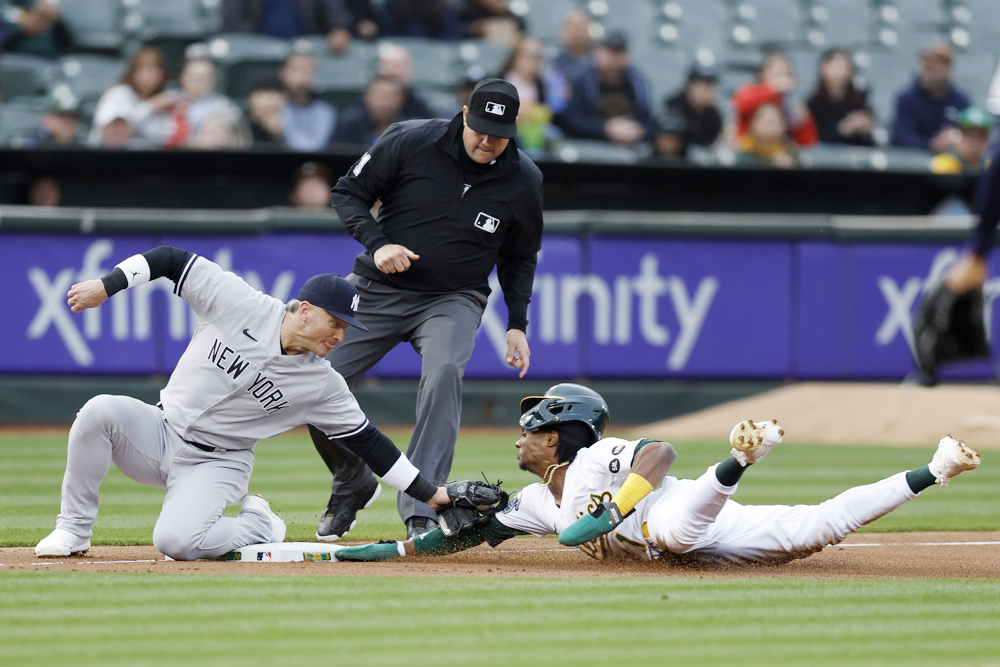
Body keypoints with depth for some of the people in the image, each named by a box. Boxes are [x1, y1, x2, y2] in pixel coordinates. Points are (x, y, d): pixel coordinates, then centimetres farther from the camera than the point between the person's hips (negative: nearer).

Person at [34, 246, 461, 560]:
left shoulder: (323, 385, -7)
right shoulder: (240, 304, -13)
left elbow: (366, 440, 0)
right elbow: (173, 260, -10)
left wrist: (429, 494, -3)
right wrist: (106, 286, -20)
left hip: (217, 464, -1)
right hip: (161, 433, 1)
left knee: (176, 542, -29)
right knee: (101, 410, -30)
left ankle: (258, 527, 4)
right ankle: (73, 531, -13)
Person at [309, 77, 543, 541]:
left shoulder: (523, 180, -7)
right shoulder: (411, 142, -13)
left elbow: (520, 256, 9)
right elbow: (349, 192, -4)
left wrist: (517, 324, 1)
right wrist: (376, 243, -20)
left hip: (453, 299, -1)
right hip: (376, 290, 1)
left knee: (444, 373, -31)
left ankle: (420, 512, -33)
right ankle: (352, 486, 21)